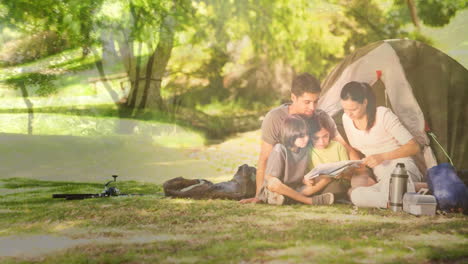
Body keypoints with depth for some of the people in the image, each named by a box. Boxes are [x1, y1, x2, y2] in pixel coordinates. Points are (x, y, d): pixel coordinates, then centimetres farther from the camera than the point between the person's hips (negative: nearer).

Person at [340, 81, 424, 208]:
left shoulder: (383, 115, -12)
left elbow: (414, 147, -12)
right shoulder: (346, 119, 5)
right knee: (357, 196, -32)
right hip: (381, 178, 6)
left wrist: (382, 156, -21)